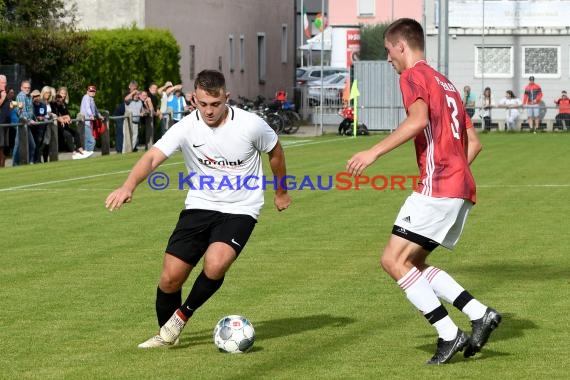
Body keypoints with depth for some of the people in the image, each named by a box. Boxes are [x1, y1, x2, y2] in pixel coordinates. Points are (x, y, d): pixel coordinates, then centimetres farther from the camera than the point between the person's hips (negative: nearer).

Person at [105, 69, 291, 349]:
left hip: (239, 210, -2)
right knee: (170, 277, -4)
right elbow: (153, 157, -25)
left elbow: (275, 151, 7)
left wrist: (281, 192, 20)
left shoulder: (251, 125, -13)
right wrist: (129, 186, -44)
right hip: (199, 207, 2)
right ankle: (167, 335, 25)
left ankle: (181, 317, -1)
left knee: (215, 265, -28)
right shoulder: (186, 128, -12)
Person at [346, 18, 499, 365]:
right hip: (462, 190, 9)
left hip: (437, 187, -9)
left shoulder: (413, 76, -2)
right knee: (412, 263, 14)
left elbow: (419, 119, -23)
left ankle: (449, 334, -12)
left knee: (394, 260, -7)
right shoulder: (445, 83, 25)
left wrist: (375, 152, -22)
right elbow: (474, 143, 24)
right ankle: (480, 314, 4)